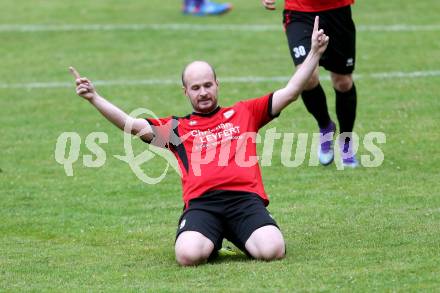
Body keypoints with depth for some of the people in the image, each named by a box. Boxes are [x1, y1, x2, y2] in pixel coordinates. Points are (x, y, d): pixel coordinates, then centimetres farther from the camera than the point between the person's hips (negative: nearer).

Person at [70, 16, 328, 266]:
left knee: (273, 250, -29)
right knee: (188, 255, -32)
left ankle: (238, 237, 8)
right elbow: (133, 124, 16)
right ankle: (212, 240, 6)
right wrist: (94, 97, 6)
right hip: (201, 203, 0)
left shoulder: (244, 113, 26)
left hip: (246, 198, 0)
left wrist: (315, 53, 16)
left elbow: (290, 92, 24)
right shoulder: (177, 127, 24)